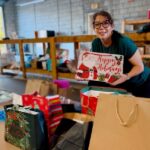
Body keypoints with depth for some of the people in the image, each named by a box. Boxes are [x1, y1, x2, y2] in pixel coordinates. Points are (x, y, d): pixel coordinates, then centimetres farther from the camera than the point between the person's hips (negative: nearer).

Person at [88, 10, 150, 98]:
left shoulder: (123, 42, -28)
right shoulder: (95, 43, -11)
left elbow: (140, 66, -22)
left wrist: (126, 76, -39)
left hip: (140, 83, -4)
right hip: (115, 81, 5)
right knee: (93, 84, -10)